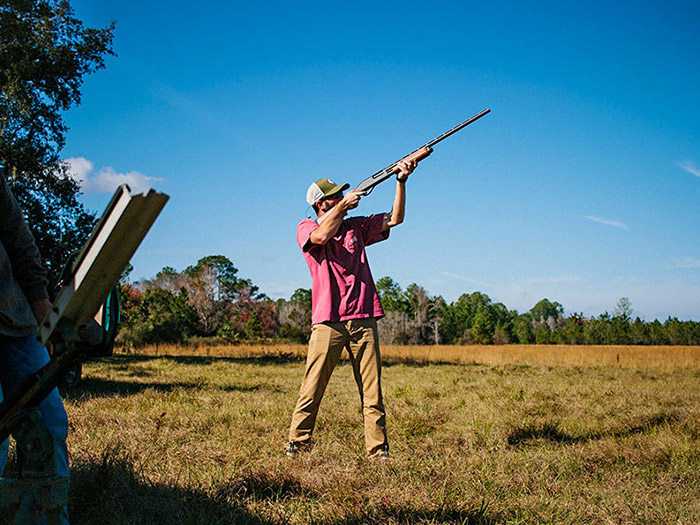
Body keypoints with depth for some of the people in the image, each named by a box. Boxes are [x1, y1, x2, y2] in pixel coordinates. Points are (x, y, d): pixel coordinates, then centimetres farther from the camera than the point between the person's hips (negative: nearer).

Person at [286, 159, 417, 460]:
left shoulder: (356, 227, 20)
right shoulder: (306, 228, 8)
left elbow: (395, 219, 17)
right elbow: (322, 235, -14)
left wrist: (401, 181, 6)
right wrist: (344, 205, -4)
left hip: (363, 319, 4)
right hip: (328, 321, -3)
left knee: (372, 392, 2)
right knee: (312, 390, -4)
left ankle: (378, 451, 6)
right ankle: (296, 446, 8)